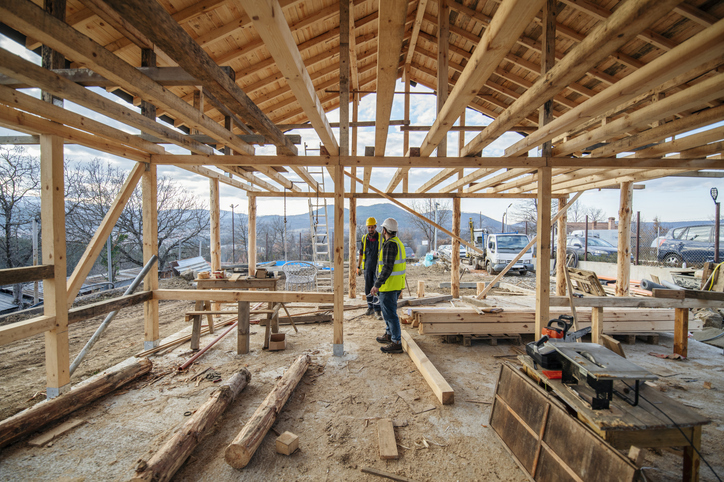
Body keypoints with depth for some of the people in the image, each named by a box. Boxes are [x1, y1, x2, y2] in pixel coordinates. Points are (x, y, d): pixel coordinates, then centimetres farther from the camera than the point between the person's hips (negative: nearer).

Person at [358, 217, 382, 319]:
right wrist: (358, 266, 12)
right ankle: (371, 307, 23)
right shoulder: (364, 238, 5)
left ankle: (378, 310, 1)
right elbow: (361, 253, 13)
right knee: (368, 289, 9)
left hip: (378, 267, -3)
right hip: (368, 267, 4)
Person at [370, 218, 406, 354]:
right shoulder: (398, 243, 13)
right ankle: (389, 335, 37)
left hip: (389, 286, -11)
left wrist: (377, 285, -23)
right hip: (397, 285, 11)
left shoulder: (390, 244, -19)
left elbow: (387, 267, -24)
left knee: (390, 313, -3)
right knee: (388, 311, 23)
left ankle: (396, 343, 4)